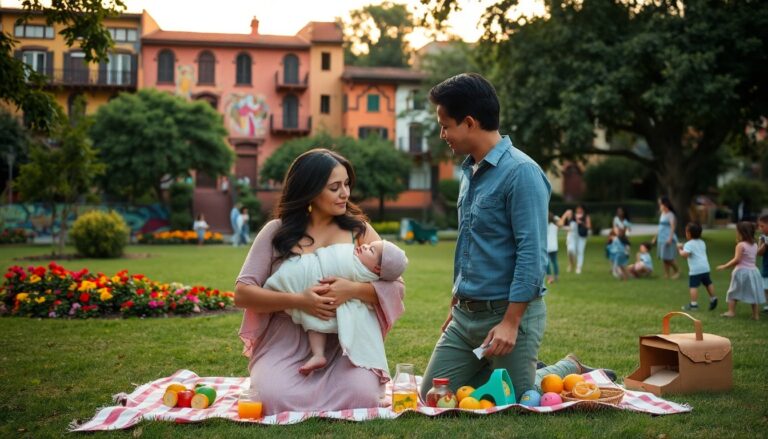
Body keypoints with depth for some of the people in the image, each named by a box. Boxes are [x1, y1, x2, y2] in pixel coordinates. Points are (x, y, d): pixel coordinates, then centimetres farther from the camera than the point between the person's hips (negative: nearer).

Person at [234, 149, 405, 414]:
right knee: (274, 398, -29)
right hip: (286, 342, -1)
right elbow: (242, 293, -2)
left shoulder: (357, 229, 7)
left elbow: (396, 288, 1)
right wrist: (298, 301, -18)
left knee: (361, 396, -27)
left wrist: (353, 290, -20)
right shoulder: (277, 231, 3)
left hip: (343, 342, 1)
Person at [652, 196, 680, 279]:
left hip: (668, 239, -9)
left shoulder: (670, 215, -11)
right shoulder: (662, 214, 15)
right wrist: (656, 237, 25)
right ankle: (667, 274, 13)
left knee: (668, 258, -7)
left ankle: (677, 271, 10)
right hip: (661, 238, 9)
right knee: (664, 258, 8)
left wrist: (670, 238, -27)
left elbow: (673, 227, -19)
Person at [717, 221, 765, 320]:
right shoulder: (754, 245, 6)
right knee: (753, 293, 10)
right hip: (753, 271, 6)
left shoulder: (740, 245, -14)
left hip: (742, 271, -6)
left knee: (733, 292, 7)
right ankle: (756, 314, 11)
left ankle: (731, 311, 5)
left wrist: (725, 266, -13)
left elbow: (737, 260, -19)